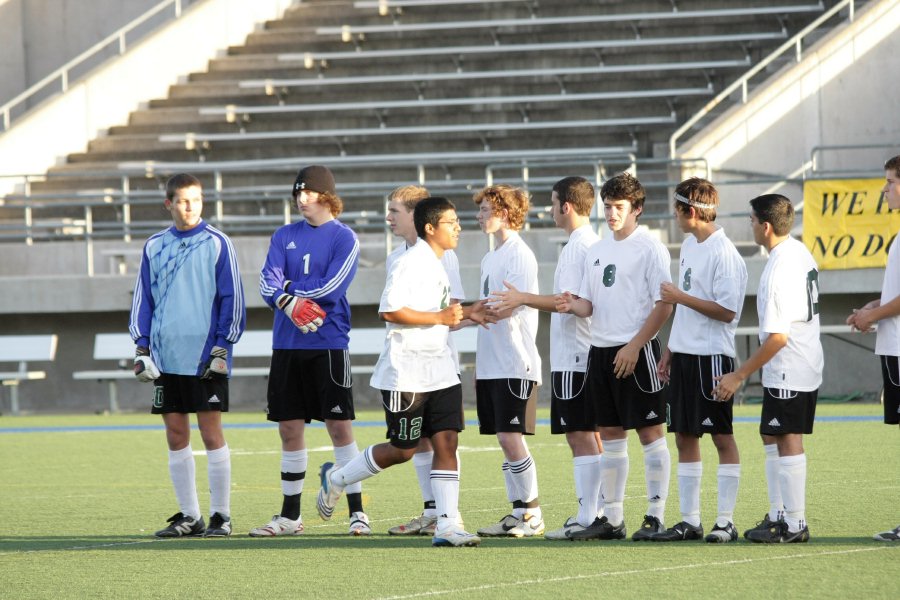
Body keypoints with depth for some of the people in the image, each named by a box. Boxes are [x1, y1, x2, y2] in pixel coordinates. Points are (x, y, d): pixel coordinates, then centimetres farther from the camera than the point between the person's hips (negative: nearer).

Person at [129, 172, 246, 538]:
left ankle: (220, 515, 2)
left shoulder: (217, 244, -1)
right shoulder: (154, 247, 10)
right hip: (166, 356, 4)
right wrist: (141, 346, 6)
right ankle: (188, 515, 12)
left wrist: (222, 346, -8)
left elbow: (231, 298, -2)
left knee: (211, 433, -4)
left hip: (205, 357, -4)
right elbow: (143, 298, 15)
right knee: (176, 436, 6)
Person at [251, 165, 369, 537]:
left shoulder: (344, 238, -1)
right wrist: (291, 304, -18)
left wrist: (289, 289, -4)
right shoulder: (284, 237, 13)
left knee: (339, 426, -6)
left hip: (328, 343, -5)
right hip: (286, 345, 5)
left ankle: (357, 513, -2)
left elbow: (331, 287, -13)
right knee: (290, 429, 7)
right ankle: (290, 516, 14)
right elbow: (268, 285, 1)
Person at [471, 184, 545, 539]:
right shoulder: (491, 258, 18)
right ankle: (518, 512, 11)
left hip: (516, 363, -9)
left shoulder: (519, 255, -10)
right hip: (491, 364, 9)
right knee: (504, 440, 8)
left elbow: (505, 309, -18)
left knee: (511, 437, -10)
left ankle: (532, 515, -4)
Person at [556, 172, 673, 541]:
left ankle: (655, 516, -3)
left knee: (649, 431, -4)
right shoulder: (597, 252, 15)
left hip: (636, 352, -7)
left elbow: (663, 305, -11)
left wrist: (634, 346, -16)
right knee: (610, 434, 9)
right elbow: (590, 304, 17)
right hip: (601, 350, 7)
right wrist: (572, 305, -7)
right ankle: (611, 518, 13)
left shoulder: (649, 248, -7)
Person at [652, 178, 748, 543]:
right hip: (683, 355, 9)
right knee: (684, 436, 8)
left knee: (722, 436, -3)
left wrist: (679, 297, -16)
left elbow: (726, 310, -19)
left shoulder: (723, 253, -14)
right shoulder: (689, 246, 13)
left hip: (712, 355, -9)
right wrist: (669, 351, 19)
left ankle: (726, 521, -1)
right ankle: (689, 520, 12)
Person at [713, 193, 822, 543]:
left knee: (788, 443, -4)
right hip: (807, 366, 10)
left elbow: (778, 336, -24)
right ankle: (778, 515, 21)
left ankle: (795, 524, 0)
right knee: (772, 439, 17)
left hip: (787, 371, -10)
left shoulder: (778, 271, -22)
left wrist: (739, 376, -18)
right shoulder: (800, 253, 8)